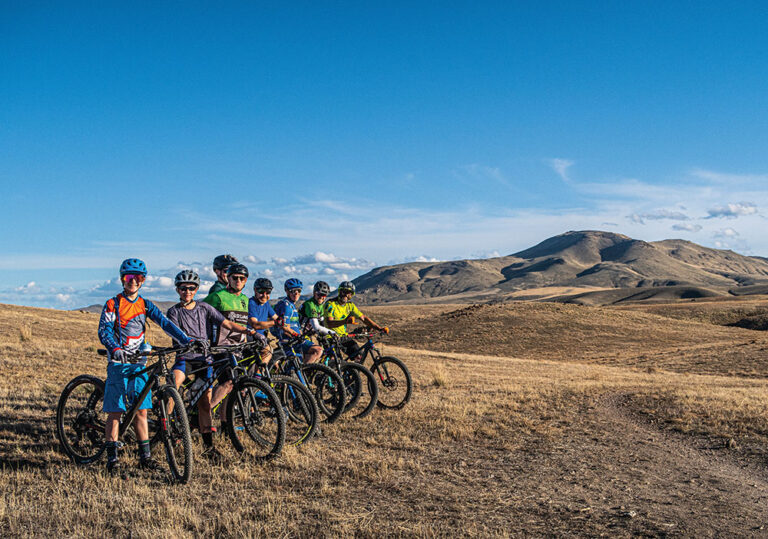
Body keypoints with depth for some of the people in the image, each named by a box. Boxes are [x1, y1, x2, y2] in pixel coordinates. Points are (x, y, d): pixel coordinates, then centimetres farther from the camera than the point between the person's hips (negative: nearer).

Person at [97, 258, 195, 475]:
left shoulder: (145, 305, 9)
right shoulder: (113, 304, -2)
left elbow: (165, 323, -1)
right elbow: (104, 331, -13)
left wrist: (187, 339, -16)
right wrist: (116, 349, -33)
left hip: (139, 363, 3)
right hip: (119, 362, -3)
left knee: (141, 411, 5)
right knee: (115, 411, -2)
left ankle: (145, 456, 11)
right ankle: (112, 458, 7)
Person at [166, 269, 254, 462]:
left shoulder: (204, 308, 6)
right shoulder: (174, 311, 1)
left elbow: (227, 324, -1)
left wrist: (250, 331, -16)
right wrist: (192, 341, -35)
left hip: (204, 359, 2)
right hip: (185, 358, -2)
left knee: (204, 402, 1)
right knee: (173, 382, -33)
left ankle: (208, 445, 7)